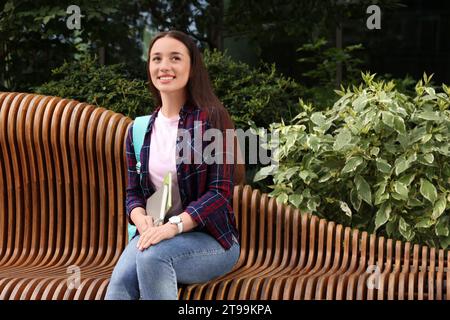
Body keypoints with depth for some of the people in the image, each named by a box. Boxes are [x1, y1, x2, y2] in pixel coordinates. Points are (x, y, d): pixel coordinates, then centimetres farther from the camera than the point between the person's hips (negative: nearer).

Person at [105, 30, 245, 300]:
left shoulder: (212, 119, -6)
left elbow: (220, 193, -11)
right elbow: (134, 192, 12)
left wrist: (174, 225, -25)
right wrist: (142, 221, -12)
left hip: (212, 239, -3)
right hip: (156, 235, 3)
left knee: (152, 255, -34)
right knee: (120, 284, -29)